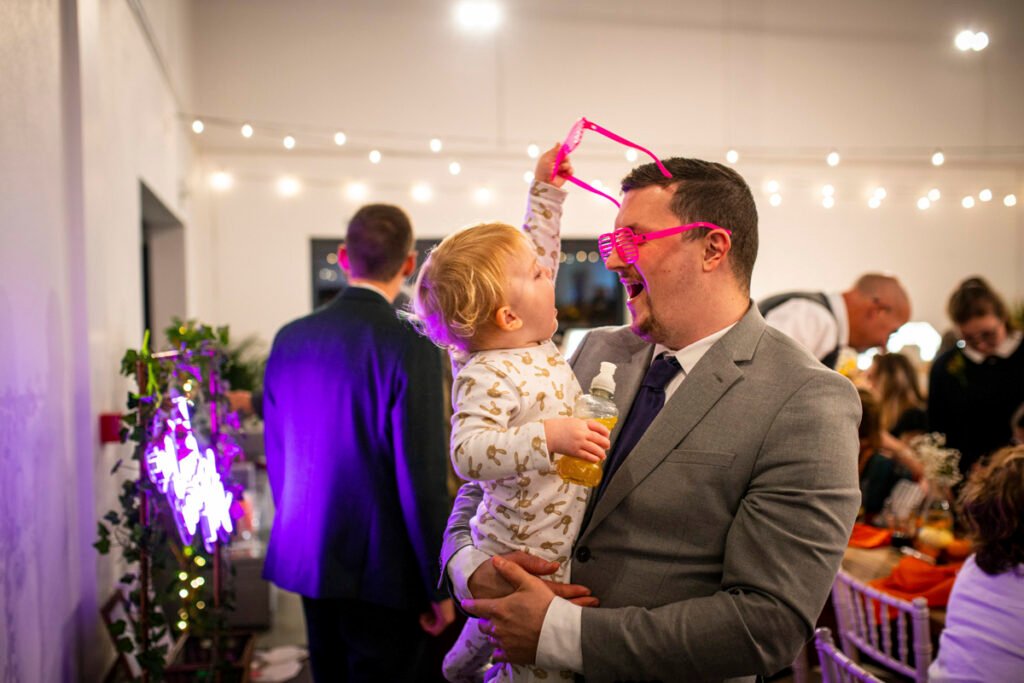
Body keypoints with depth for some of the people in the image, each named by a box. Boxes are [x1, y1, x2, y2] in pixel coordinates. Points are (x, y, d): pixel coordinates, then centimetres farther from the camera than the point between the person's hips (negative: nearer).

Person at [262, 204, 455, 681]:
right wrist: (439, 587, -9)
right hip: (381, 570, -6)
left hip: (307, 560, 6)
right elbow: (422, 479, -18)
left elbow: (276, 456, 9)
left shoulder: (289, 339, 1)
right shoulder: (410, 348, -18)